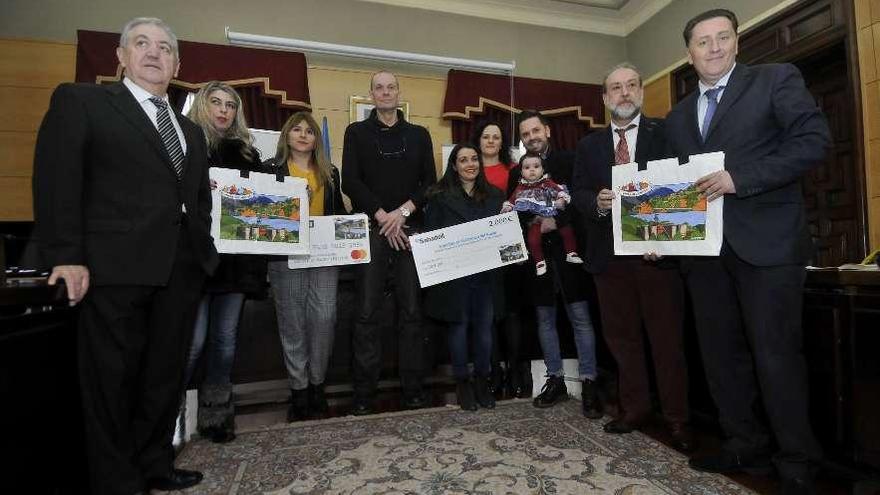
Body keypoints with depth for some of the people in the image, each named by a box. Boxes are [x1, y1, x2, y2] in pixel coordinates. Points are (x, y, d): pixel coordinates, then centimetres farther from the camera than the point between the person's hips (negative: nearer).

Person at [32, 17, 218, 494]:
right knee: (112, 378, 6)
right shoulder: (80, 100, 4)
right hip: (115, 265, -5)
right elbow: (56, 178, -5)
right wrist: (67, 257, -12)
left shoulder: (190, 130, 20)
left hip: (182, 267, 5)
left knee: (166, 374, 13)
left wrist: (203, 250, 7)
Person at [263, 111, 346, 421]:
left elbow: (339, 212, 17)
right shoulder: (272, 169, 8)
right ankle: (298, 388, 17)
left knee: (324, 318, -6)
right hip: (286, 255, -1)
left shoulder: (329, 173, 16)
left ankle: (317, 383, 13)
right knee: (292, 323, 4)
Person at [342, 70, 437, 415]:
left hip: (411, 230, 2)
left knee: (412, 310, 2)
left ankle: (413, 388, 12)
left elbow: (430, 182, 8)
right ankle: (364, 392, 8)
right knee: (367, 313, -2)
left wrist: (404, 211, -8)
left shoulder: (419, 135, 16)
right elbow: (351, 182, 0)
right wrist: (382, 217, -9)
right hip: (371, 230, -1)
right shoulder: (357, 132, 11)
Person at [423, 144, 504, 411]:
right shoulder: (439, 195, 1)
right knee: (458, 325, 5)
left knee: (484, 326, 6)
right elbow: (431, 232, -2)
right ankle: (462, 381, 22)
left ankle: (482, 379, 25)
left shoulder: (494, 195, 13)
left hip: (486, 272, 3)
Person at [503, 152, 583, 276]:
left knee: (567, 230, -9)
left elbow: (561, 190, -1)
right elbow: (511, 200, 15)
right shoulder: (521, 188, 10)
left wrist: (562, 199, -19)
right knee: (533, 239, -22)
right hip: (534, 219, -1)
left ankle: (571, 254, 10)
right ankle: (539, 262, -5)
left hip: (552, 215, 1)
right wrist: (507, 207, -3)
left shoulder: (548, 182, 7)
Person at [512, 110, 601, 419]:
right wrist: (531, 226, -9)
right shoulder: (517, 172, 13)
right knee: (544, 320, 9)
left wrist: (558, 221, -16)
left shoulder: (569, 161, 3)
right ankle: (555, 381, 22)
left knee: (581, 318, -3)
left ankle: (588, 384, 8)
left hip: (568, 251, -3)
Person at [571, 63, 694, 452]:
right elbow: (577, 191, 9)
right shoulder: (589, 145, 14)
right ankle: (634, 407, 27)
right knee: (621, 335, 11)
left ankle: (677, 418, 18)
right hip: (609, 254, 3)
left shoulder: (664, 133, 4)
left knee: (667, 336, 4)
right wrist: (596, 202, -13)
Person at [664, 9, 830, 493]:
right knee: (721, 353, 10)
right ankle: (745, 445, 25)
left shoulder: (776, 79, 4)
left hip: (766, 241, -5)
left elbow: (814, 139, -8)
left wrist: (740, 177, -19)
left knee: (776, 354, -1)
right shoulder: (677, 117, 18)